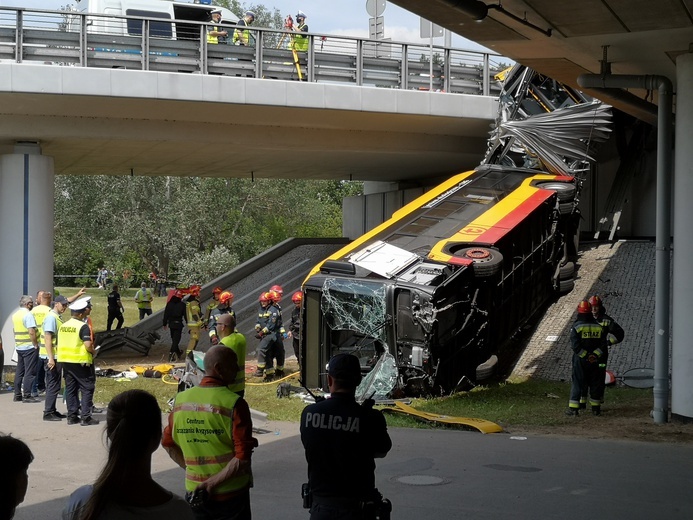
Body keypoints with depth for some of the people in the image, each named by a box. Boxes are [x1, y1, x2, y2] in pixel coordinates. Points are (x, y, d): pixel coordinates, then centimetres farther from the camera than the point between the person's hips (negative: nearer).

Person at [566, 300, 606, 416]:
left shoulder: (576, 327, -9)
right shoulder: (598, 327, 5)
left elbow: (575, 345, -17)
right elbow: (602, 344, 1)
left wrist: (585, 355, -10)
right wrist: (595, 355, -7)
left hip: (580, 360, -4)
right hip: (594, 360, 4)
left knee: (577, 382, 0)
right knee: (594, 383, 12)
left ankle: (573, 408, -2)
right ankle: (595, 408, 16)